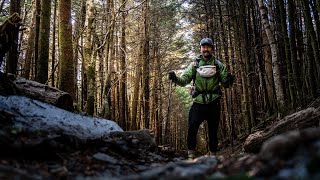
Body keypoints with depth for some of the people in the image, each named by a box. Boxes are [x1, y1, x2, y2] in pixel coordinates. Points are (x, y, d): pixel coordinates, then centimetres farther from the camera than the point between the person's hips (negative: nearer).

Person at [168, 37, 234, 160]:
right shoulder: (194, 64, 6)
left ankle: (212, 155, 23)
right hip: (198, 103, 0)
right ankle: (191, 156, 0)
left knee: (213, 131, 9)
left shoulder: (218, 65, 6)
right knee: (192, 129, -11)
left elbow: (225, 84, 5)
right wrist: (175, 78, -21)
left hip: (214, 103, 1)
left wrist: (229, 80, -18)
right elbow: (184, 80, -1)